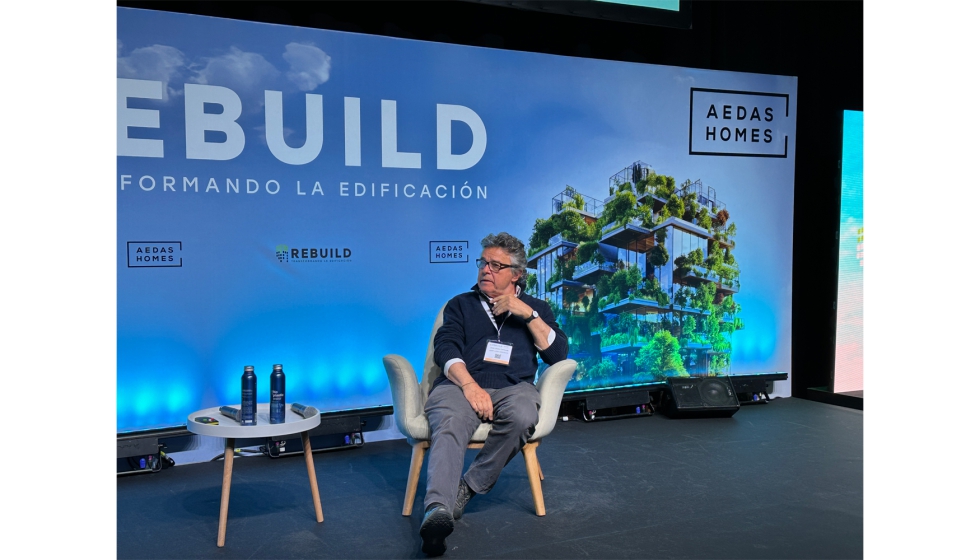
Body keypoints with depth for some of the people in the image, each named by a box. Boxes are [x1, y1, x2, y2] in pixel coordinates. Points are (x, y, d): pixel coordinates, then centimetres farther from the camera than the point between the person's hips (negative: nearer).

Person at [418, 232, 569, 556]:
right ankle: (438, 510, -53)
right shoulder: (461, 305, 22)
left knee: (522, 416, -36)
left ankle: (468, 488, -23)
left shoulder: (536, 308, 24)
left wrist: (527, 314, -1)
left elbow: (558, 355, 9)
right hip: (461, 384, 0)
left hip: (512, 387, 1)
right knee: (449, 426, -35)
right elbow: (445, 349, 5)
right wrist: (470, 385, -15)